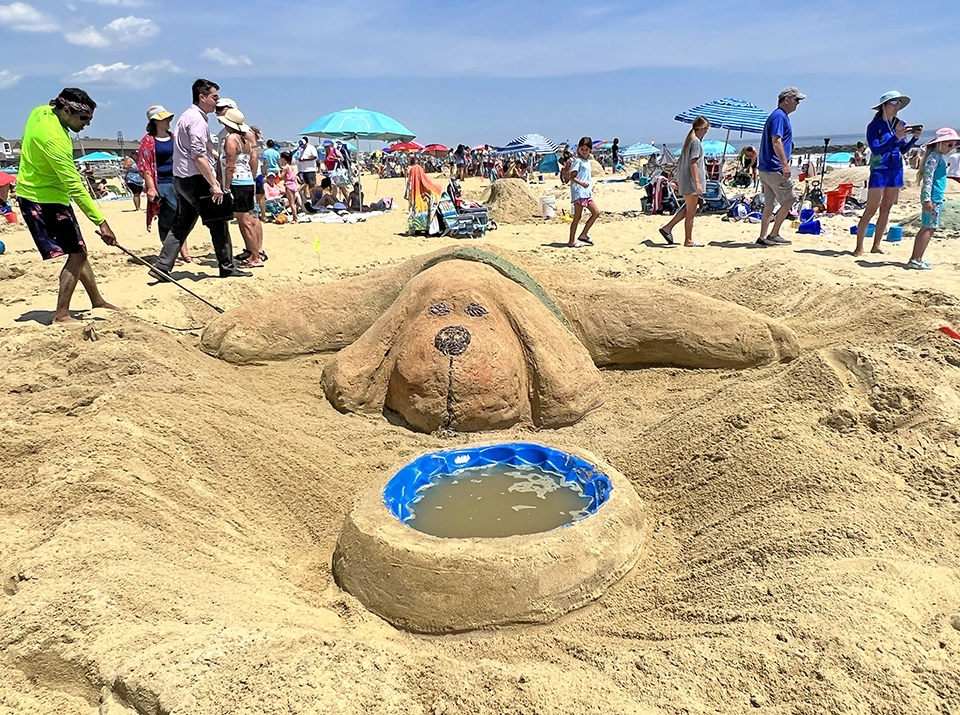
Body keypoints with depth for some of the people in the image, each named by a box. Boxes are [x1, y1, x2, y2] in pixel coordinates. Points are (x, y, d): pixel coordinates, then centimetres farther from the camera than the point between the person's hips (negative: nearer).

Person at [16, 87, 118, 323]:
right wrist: (101, 222, -32)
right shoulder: (54, 139, -29)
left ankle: (97, 301, 24)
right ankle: (61, 314, -7)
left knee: (77, 251, 15)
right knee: (77, 254, -9)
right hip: (45, 199, -10)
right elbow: (75, 187, -31)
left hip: (35, 193, 10)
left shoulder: (41, 112, 0)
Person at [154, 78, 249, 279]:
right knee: (218, 223, -2)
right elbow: (199, 157, -21)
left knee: (181, 224, 10)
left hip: (181, 179, 10)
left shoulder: (187, 116, 19)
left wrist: (211, 179, 23)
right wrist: (214, 185, -21)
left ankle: (162, 267, 8)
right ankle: (227, 268, 5)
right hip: (195, 179, -10)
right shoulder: (197, 120, -13)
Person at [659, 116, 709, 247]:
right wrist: (697, 182, -25)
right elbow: (693, 163, -21)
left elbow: (679, 161, 19)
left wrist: (678, 180, 23)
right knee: (691, 212, -1)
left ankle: (667, 227, 15)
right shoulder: (696, 142, -12)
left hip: (684, 181, 9)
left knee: (688, 209, 18)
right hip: (691, 182, -9)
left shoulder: (689, 140, 15)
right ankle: (688, 241, 7)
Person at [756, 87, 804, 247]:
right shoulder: (779, 116, -11)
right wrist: (785, 164, -26)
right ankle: (773, 235, 0)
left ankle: (763, 237, 13)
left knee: (769, 204, 11)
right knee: (788, 201, -4)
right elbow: (776, 141, -22)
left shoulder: (780, 116, 20)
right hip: (775, 168, -10)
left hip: (766, 168, 10)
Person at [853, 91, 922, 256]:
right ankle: (859, 247, -5)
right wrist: (895, 137, -26)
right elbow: (875, 149, -19)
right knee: (871, 210, -8)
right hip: (880, 170, -6)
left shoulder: (900, 125, 7)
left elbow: (902, 149, 13)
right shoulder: (875, 125, -9)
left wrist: (914, 138, -3)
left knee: (886, 209, 7)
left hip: (896, 170, 6)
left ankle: (876, 246, 13)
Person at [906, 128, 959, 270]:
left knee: (927, 228, 11)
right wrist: (927, 199, -26)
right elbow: (928, 178, -20)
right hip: (933, 198, -10)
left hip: (936, 198, 10)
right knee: (929, 228, -9)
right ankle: (916, 260, -9)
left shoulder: (940, 157, 19)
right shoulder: (934, 157, -12)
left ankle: (915, 259, 15)